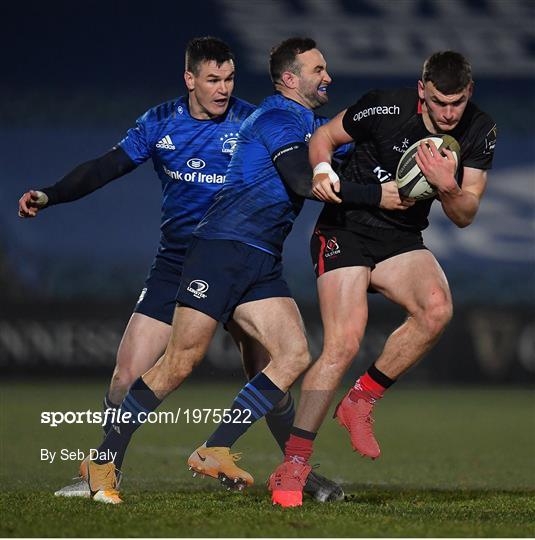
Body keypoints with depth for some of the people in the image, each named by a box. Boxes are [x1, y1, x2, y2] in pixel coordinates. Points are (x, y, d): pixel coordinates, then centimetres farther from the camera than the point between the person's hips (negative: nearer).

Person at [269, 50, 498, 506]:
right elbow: (325, 135, 1)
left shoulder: (480, 131, -5)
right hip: (347, 228, -4)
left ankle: (361, 401, -7)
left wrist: (448, 187, -23)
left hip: (402, 240, 4)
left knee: (437, 308, -27)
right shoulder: (386, 108, -16)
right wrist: (323, 170, -20)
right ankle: (292, 465, -13)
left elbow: (465, 217, -2)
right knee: (344, 343, -20)